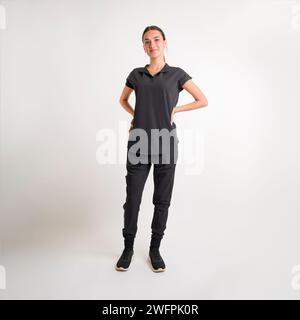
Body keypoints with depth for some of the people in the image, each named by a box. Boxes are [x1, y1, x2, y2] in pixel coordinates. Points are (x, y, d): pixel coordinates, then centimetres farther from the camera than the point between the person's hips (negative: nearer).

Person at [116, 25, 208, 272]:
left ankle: (155, 249, 24)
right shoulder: (136, 74, 10)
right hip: (139, 143, 2)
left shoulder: (177, 74, 4)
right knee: (132, 198, 4)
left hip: (165, 144, -1)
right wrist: (136, 116, 9)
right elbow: (123, 99, 26)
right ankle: (128, 247, 24)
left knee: (162, 199, 6)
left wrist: (175, 110, 3)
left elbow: (203, 101, 7)